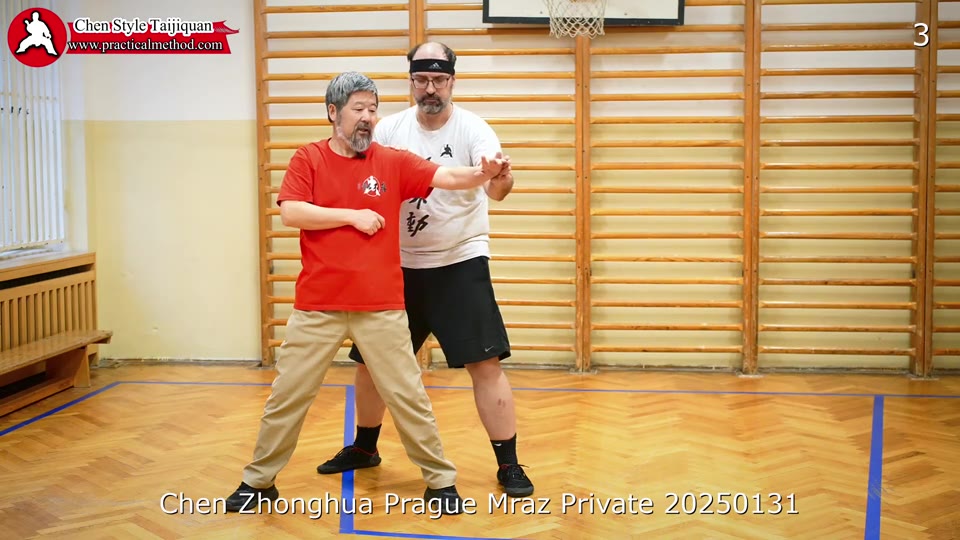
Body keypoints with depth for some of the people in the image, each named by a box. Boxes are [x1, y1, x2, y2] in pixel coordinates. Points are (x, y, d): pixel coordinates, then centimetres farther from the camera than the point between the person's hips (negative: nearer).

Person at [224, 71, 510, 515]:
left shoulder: (393, 162, 3)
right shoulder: (308, 159, 1)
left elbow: (448, 178, -8)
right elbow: (290, 213, -10)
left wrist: (484, 173, -27)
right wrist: (352, 215, -13)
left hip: (382, 306, 0)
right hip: (317, 306, 0)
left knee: (408, 397, 6)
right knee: (286, 396, 10)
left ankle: (441, 481, 19)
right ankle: (259, 481, 27)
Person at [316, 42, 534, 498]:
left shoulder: (473, 129, -12)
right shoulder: (389, 129, -1)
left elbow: (495, 188, -28)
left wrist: (500, 180, -53)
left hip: (460, 263, -4)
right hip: (399, 265, 4)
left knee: (485, 364, -9)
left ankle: (509, 465, 5)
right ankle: (364, 447, 36)